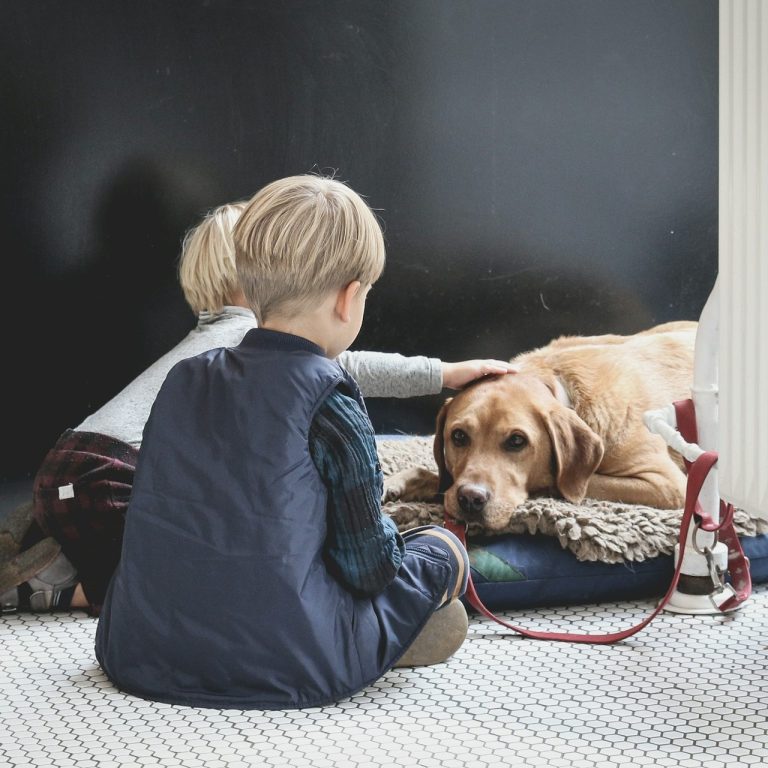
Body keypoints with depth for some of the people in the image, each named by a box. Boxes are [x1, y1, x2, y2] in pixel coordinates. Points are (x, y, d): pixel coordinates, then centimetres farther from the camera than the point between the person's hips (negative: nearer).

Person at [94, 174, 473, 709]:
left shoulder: (183, 379, 3)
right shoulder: (330, 403, -13)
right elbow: (366, 566, -9)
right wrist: (383, 537, 13)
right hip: (284, 671, -4)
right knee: (444, 548, 13)